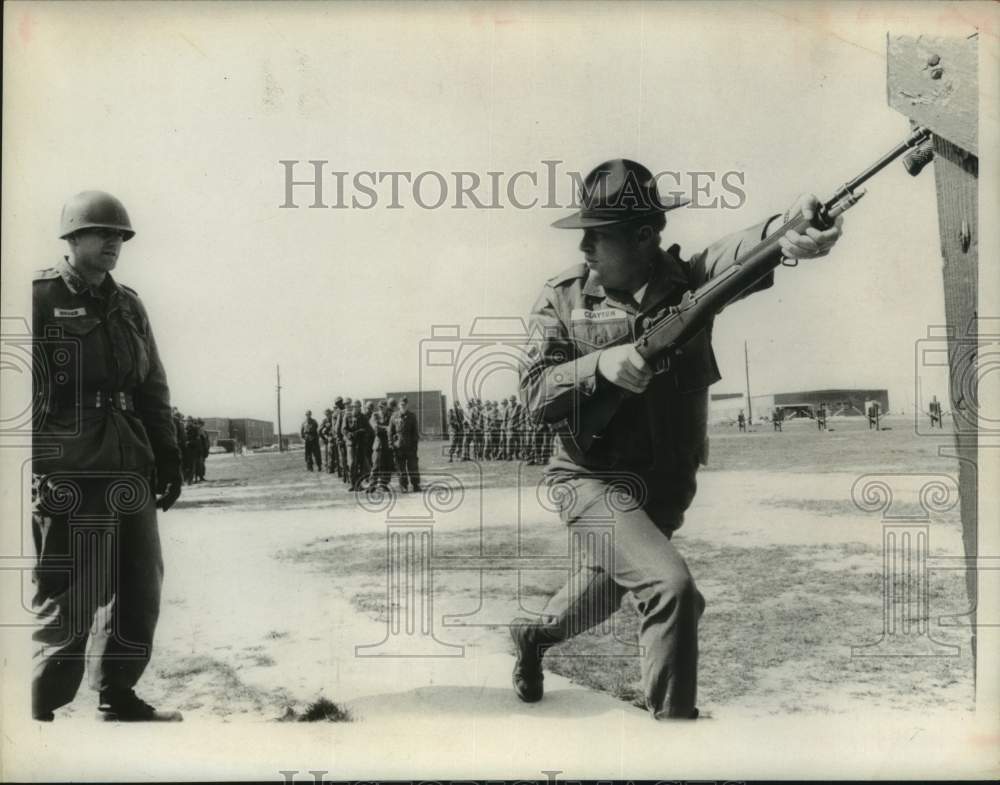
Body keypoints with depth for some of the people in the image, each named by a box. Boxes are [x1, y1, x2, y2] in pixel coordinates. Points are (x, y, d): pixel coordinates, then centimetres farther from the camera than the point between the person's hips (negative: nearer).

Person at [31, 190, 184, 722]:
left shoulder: (128, 306, 17)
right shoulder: (40, 298, -2)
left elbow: (153, 390, 19)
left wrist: (168, 455, 12)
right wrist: (36, 468, -14)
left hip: (130, 473, 7)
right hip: (69, 473, -7)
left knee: (140, 591, 11)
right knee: (68, 603, -4)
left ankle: (118, 700, 24)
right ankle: (42, 712, 10)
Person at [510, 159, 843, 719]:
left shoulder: (688, 280, -11)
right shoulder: (563, 299, -8)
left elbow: (735, 256, -34)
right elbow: (535, 393, -12)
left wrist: (782, 231, -56)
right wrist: (599, 365, -30)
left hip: (669, 486, 3)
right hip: (595, 482, -3)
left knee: (608, 584, 26)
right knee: (671, 584, -24)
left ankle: (535, 634, 56)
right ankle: (671, 714, -5)